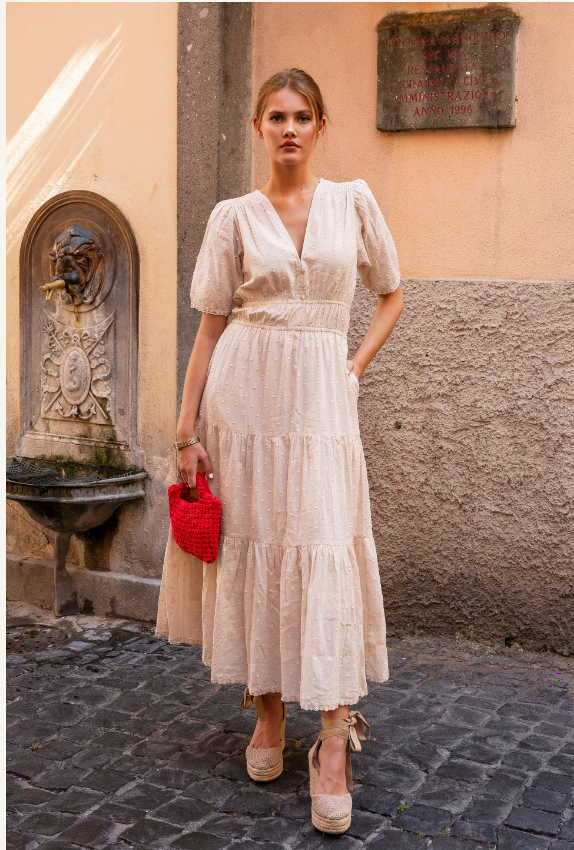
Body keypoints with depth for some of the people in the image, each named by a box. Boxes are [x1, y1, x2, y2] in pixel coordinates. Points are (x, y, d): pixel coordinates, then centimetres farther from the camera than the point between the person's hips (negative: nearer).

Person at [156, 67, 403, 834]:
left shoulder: (354, 202, 6)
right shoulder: (234, 217, 4)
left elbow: (392, 294, 16)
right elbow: (210, 326, 4)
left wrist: (356, 366, 2)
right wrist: (188, 432, 0)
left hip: (321, 396, 0)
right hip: (244, 394, 1)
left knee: (325, 549, -6)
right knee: (250, 543, 4)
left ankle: (334, 741, -1)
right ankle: (268, 711, 22)